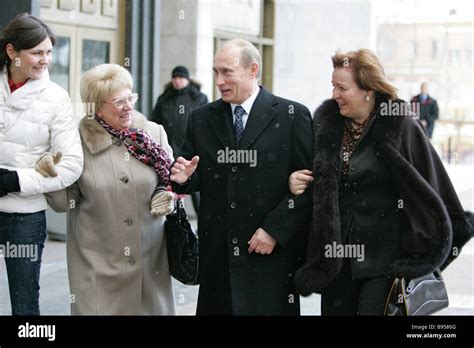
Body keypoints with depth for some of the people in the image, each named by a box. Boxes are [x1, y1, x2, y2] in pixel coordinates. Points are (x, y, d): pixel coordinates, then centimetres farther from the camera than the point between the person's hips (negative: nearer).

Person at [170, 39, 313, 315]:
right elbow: (198, 179, 14)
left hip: (272, 254, -3)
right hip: (217, 254, 3)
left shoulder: (292, 116, -3)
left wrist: (274, 229, -11)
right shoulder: (202, 119, 9)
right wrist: (185, 178, -9)